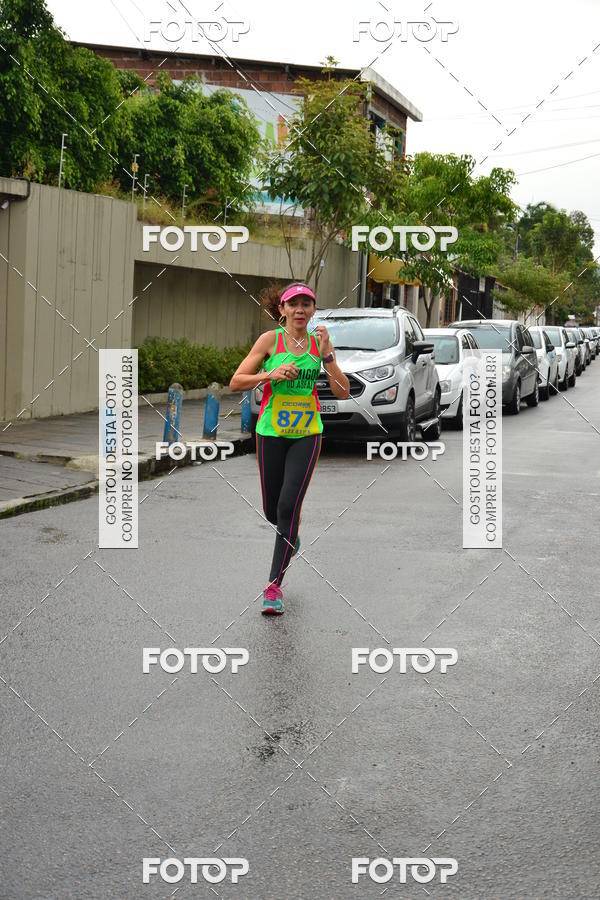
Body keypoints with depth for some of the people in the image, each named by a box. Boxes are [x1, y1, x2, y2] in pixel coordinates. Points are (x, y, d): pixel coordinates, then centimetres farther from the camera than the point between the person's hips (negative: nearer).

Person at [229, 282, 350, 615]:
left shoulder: (319, 342, 2)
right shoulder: (270, 339, -3)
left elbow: (343, 392, -3)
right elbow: (235, 382, -5)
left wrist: (326, 355, -15)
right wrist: (271, 374, -20)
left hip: (307, 433, 0)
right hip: (271, 431, 0)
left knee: (288, 507, -12)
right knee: (272, 511, 9)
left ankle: (274, 586, -7)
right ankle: (291, 536, 47)